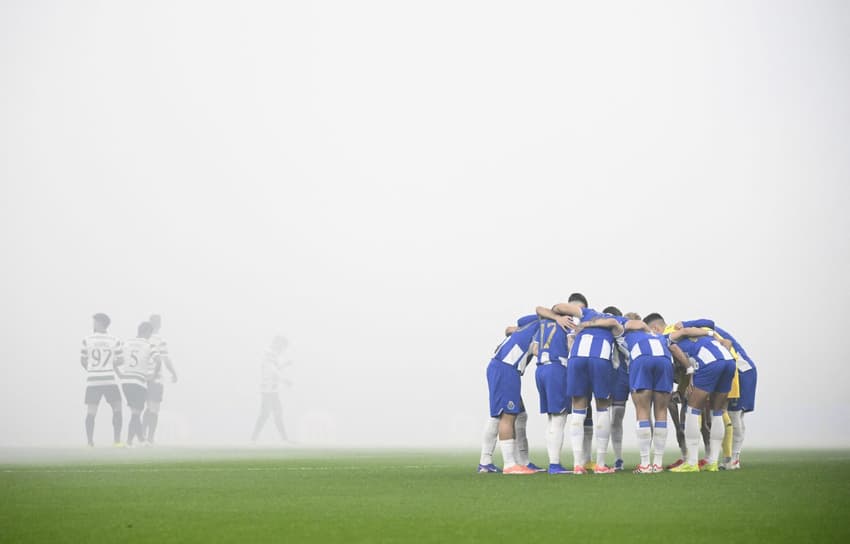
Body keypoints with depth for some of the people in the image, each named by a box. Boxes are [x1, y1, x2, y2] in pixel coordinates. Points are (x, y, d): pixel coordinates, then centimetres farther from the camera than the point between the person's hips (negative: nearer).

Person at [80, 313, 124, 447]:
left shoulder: (87, 340, -1)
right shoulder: (114, 341, 1)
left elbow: (83, 360, 6)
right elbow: (119, 361, 5)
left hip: (92, 380, 0)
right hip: (109, 379, 0)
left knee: (91, 411, 4)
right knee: (117, 408, 10)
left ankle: (90, 441, 0)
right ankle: (116, 440, 3)